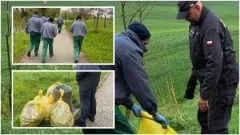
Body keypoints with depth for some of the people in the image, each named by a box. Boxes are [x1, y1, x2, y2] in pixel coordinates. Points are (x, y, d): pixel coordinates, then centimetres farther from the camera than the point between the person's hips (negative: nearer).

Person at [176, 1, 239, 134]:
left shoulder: (211, 25, -26)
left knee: (216, 125, -8)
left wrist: (204, 95, -32)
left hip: (222, 80, -10)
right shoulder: (196, 23, 5)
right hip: (210, 79, 10)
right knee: (204, 118, 19)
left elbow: (215, 64, -33)